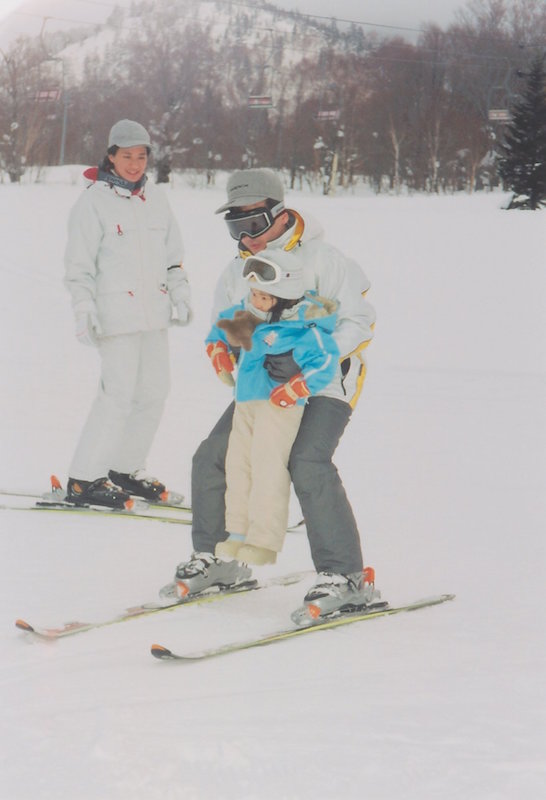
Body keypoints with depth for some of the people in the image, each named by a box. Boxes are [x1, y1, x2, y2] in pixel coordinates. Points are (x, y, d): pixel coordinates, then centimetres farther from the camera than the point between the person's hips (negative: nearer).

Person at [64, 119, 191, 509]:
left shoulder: (155, 198, 12)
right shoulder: (94, 202, -5)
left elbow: (173, 253, 20)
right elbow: (79, 265, -6)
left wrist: (181, 295, 11)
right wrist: (85, 311, -12)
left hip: (155, 311, 7)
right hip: (117, 312, -7)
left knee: (154, 392, 7)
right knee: (119, 394, -13)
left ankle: (127, 469, 20)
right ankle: (84, 479, -7)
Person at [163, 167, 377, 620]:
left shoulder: (320, 259, -13)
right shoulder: (237, 272, 9)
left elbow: (360, 321, -17)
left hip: (325, 383, -7)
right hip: (264, 384, 7)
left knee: (308, 464, -27)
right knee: (212, 458, 0)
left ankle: (345, 576, -22)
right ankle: (214, 558, 18)